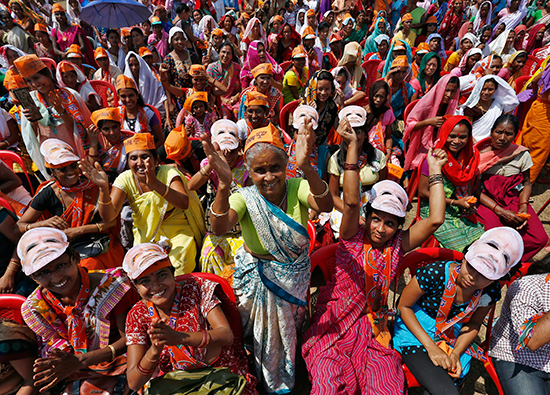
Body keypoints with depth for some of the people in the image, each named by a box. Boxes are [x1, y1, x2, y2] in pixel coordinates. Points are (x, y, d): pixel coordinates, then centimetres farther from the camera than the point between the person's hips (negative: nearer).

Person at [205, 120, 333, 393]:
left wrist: (306, 168, -59)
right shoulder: (245, 198, -20)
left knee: (288, 327, 13)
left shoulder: (297, 188, -19)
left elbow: (325, 206, -40)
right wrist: (224, 187, -57)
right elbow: (219, 229, -39)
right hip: (257, 276, -1)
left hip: (294, 275, 1)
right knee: (262, 330, 8)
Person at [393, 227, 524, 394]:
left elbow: (473, 324, 4)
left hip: (452, 342, 5)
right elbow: (403, 306, -15)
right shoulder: (434, 273, -27)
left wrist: (456, 353, -10)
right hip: (415, 332, -5)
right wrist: (430, 347, -18)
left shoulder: (491, 292, -13)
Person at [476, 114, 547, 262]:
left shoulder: (522, 154, 0)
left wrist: (523, 207, -8)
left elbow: (526, 183, 11)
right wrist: (501, 211, -16)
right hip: (488, 203, -3)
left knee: (539, 238, -18)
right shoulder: (480, 155, -9)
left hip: (515, 201, 4)